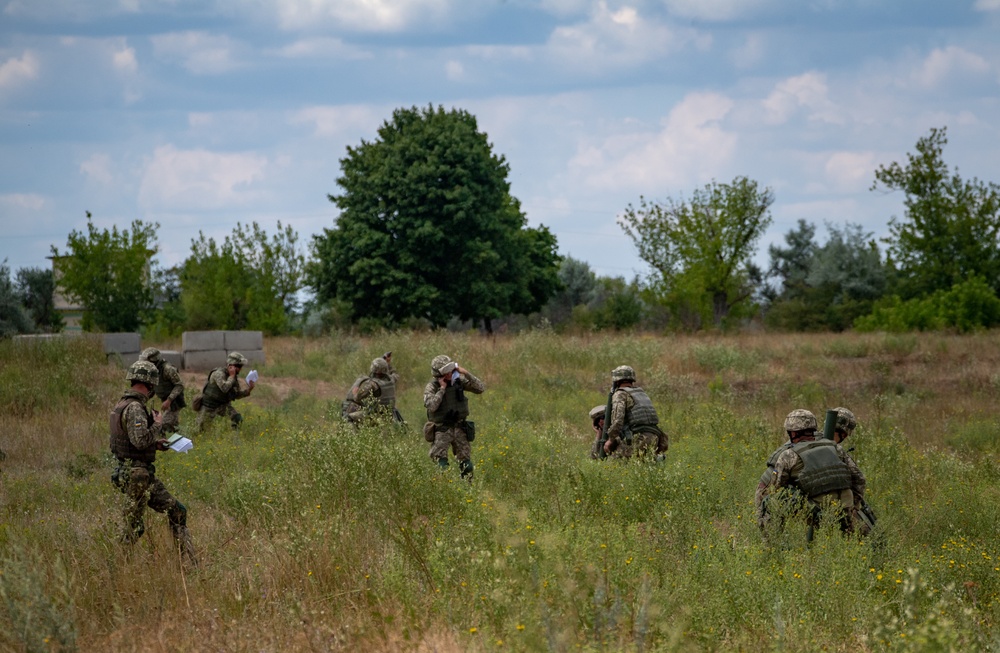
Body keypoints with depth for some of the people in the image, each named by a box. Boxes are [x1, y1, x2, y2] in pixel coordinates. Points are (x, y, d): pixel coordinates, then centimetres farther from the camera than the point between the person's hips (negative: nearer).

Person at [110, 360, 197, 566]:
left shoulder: (123, 404, 12)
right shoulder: (135, 408, -19)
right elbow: (140, 440, -30)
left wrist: (154, 443, 16)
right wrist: (157, 425, -14)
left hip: (145, 474, 10)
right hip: (136, 474, -10)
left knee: (176, 512, 12)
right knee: (134, 527, -1)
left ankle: (189, 561, 13)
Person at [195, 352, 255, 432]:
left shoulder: (235, 377, 0)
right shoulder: (219, 373, -24)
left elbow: (237, 394, 8)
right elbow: (224, 388, -40)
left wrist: (248, 390, -9)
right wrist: (231, 376, -28)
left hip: (223, 404, 6)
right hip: (209, 406, -6)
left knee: (237, 419, -12)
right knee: (201, 429, 2)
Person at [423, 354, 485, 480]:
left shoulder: (459, 381, -1)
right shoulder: (431, 387, -10)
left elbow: (481, 388, -6)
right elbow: (431, 406, -26)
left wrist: (466, 374, -15)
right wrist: (442, 388, -21)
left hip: (459, 428, 3)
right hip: (441, 431, -3)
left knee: (466, 465, 5)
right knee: (441, 466, -12)